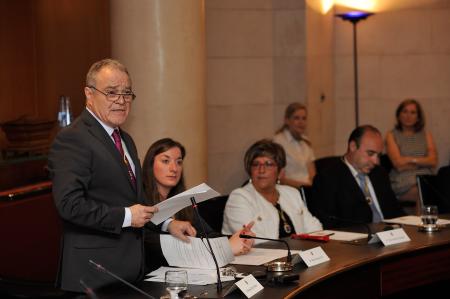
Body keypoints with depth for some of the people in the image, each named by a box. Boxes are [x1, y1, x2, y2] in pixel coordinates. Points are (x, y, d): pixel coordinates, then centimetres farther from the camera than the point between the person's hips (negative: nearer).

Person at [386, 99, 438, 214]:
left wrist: (411, 159, -3)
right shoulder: (392, 136, 10)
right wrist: (423, 162, 5)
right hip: (403, 183, -2)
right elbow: (399, 164, -2)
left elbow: (433, 161, 6)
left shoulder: (426, 135, 20)